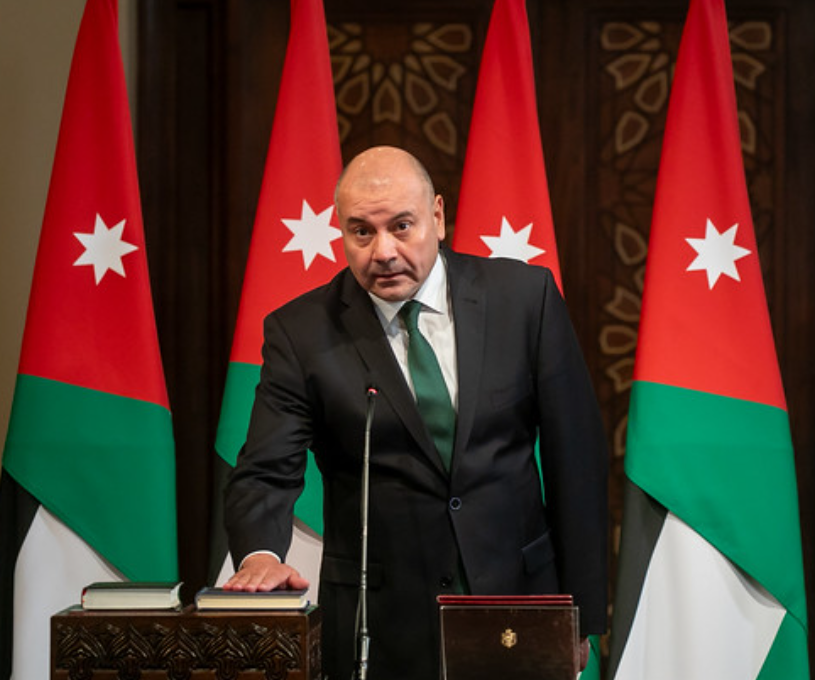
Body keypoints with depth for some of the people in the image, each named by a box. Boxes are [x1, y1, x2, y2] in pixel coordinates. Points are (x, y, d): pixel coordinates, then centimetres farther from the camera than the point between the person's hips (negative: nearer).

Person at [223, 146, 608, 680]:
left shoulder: (524, 295, -3)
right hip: (381, 631, -1)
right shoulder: (301, 332, -5)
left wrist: (580, 616, 0)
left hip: (517, 597, 1)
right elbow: (266, 474, -9)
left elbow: (576, 456, 0)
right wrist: (260, 554, -32)